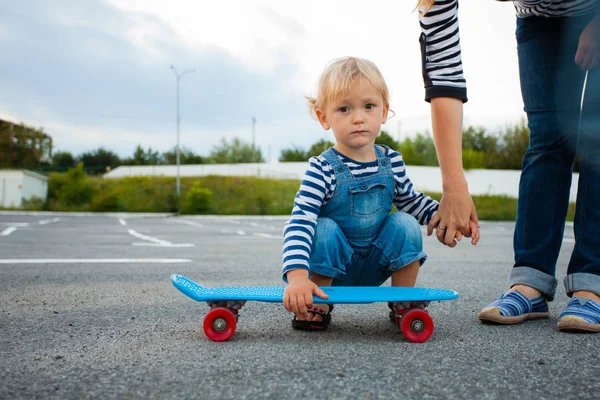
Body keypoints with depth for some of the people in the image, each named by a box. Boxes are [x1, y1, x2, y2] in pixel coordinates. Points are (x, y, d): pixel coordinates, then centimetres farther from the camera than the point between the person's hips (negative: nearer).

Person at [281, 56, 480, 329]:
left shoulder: (392, 162, -6)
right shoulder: (323, 169, -22)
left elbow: (412, 201, 13)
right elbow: (299, 222, -32)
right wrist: (297, 276, -48)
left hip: (374, 266, 4)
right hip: (331, 266, -3)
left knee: (406, 225, -19)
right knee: (324, 228, -31)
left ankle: (403, 303, 0)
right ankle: (319, 306, -9)